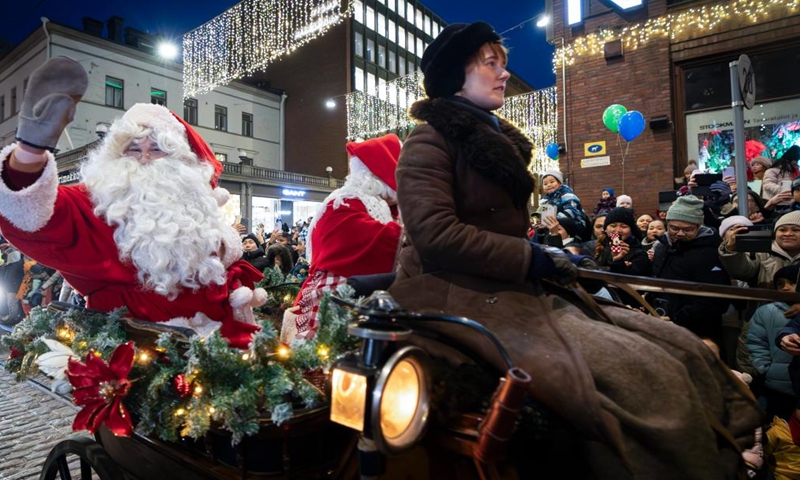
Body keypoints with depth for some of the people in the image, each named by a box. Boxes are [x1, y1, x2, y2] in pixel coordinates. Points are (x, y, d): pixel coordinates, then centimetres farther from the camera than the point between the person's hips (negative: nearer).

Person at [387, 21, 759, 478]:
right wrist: (529, 259, -15)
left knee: (675, 347, -1)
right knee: (639, 376, -23)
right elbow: (436, 235, -19)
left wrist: (552, 259, 10)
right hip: (461, 297, -9)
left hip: (511, 289, 9)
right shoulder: (430, 140, -5)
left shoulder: (497, 140, 23)